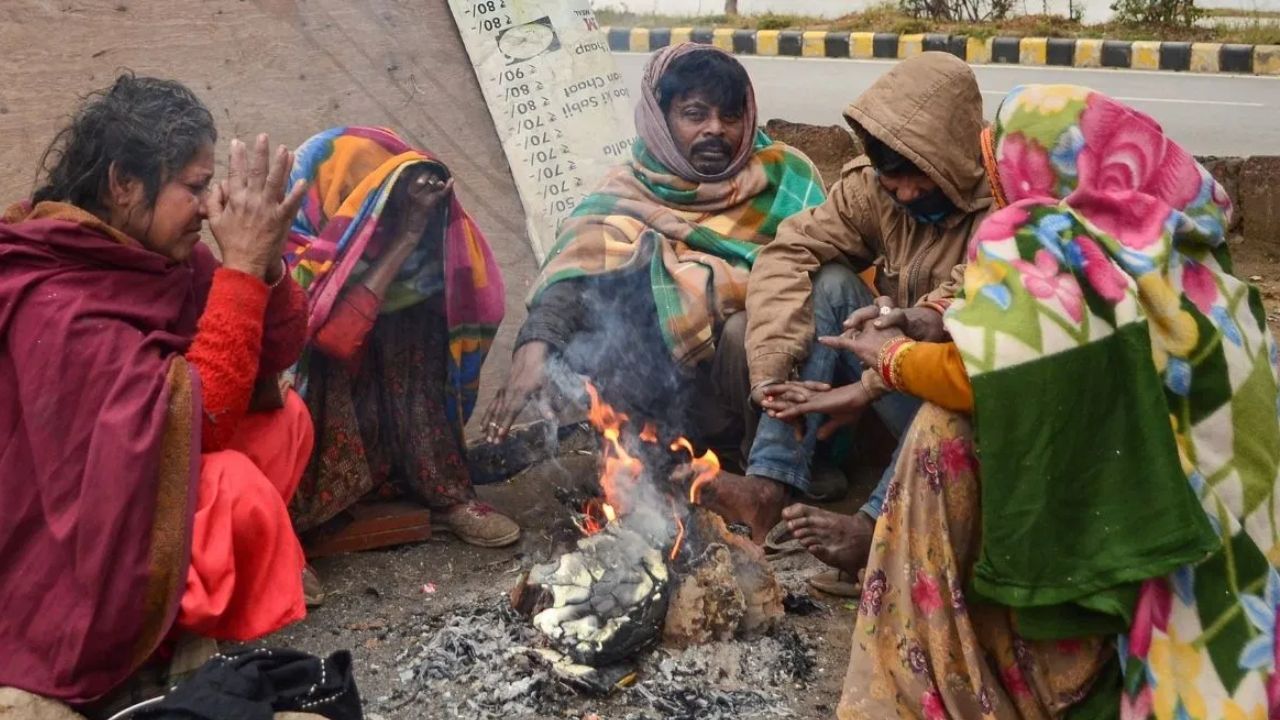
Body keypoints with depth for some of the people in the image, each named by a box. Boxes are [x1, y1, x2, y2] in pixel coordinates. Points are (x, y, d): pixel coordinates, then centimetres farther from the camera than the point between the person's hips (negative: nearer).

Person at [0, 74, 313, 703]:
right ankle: (199, 611, 0)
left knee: (285, 416, -1)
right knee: (235, 486, -28)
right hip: (65, 546, -8)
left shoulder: (155, 251, -4)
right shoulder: (53, 309, -29)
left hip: (135, 483, 9)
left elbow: (274, 355, -3)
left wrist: (266, 259, -22)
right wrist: (240, 266, -31)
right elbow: (202, 413, -30)